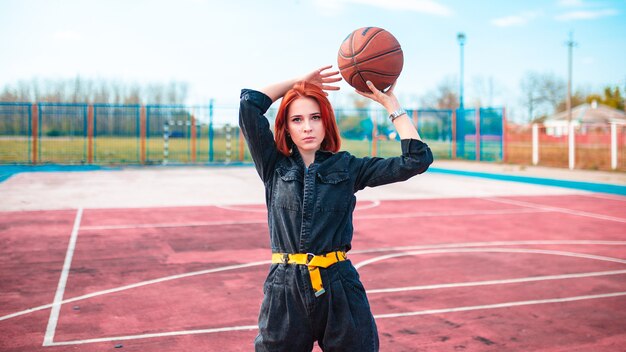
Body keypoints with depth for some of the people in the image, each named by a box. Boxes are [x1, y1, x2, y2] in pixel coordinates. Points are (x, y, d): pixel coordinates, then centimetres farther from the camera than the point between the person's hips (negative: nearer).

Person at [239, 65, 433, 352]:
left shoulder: (347, 167, 5)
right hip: (285, 290, 0)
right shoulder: (275, 167, 6)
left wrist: (390, 103, 1)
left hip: (339, 289, 0)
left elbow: (417, 159, -2)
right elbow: (250, 104, -3)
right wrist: (299, 81, 6)